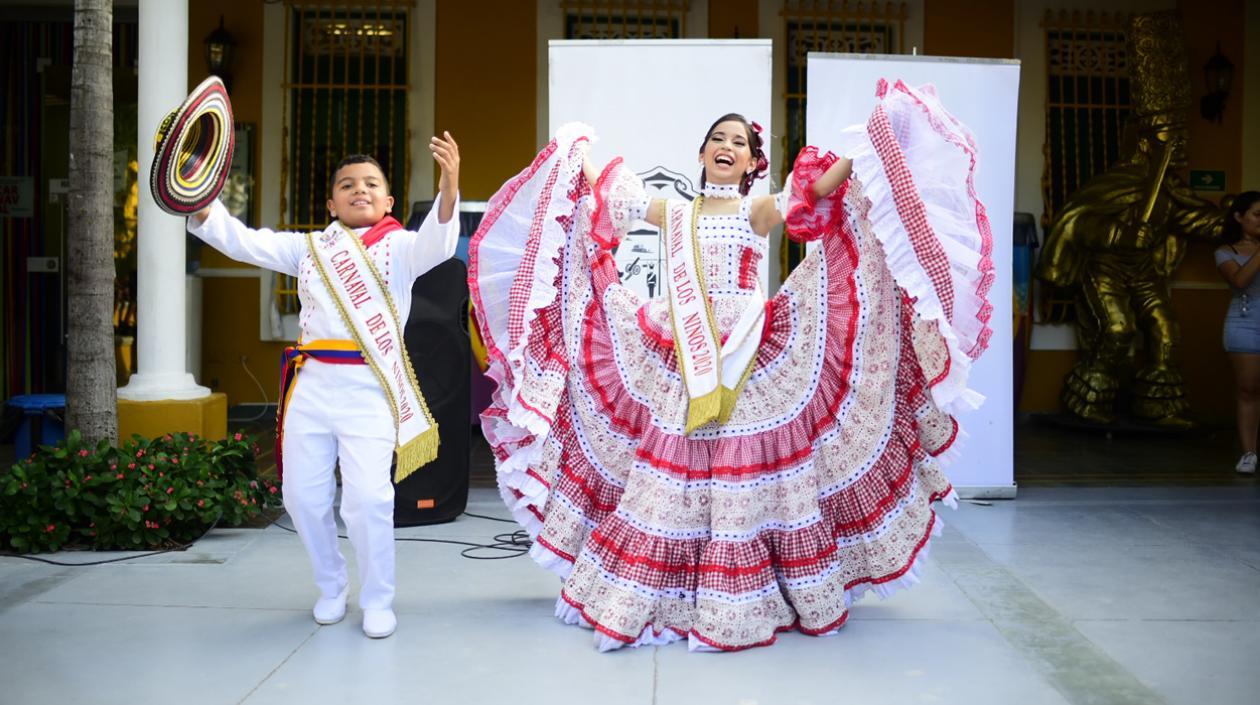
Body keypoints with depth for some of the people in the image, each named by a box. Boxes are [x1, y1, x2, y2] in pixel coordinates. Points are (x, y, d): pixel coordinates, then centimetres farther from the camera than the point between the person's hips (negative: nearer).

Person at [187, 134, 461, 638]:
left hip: (369, 389, -4)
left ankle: (377, 600, 9)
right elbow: (242, 242, 9)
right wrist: (200, 205, -9)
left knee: (368, 497, -12)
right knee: (303, 495, 8)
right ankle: (331, 586, 31)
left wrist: (449, 186, -36)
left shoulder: (399, 248, 4)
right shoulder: (308, 248, 14)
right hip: (310, 386, 4)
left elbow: (437, 242, -17)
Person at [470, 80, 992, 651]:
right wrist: (577, 146, 27)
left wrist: (868, 141, -14)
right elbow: (602, 190, 20)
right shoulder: (674, 215, 15)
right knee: (673, 478, 1)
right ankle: (670, 599, 10)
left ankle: (747, 601, 7)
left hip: (751, 356, -2)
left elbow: (821, 186, -7)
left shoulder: (760, 210, 6)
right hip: (684, 358, 3)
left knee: (747, 476, -3)